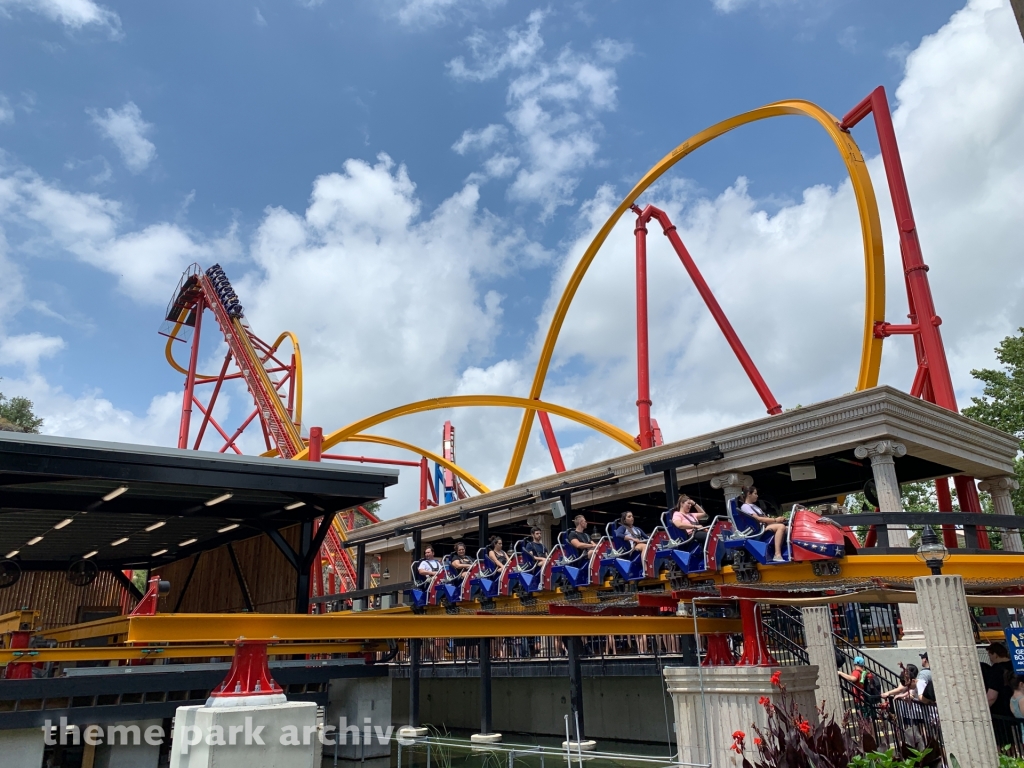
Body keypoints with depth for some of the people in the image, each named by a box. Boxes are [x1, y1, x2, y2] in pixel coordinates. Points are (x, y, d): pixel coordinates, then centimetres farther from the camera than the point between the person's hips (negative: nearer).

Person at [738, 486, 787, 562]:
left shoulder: (755, 506, 28)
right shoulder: (745, 506, -1)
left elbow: (765, 518, 18)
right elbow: (758, 519, -12)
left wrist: (778, 519, 0)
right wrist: (775, 520, -13)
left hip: (765, 526, 9)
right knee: (781, 527, -29)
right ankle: (777, 555, -37)